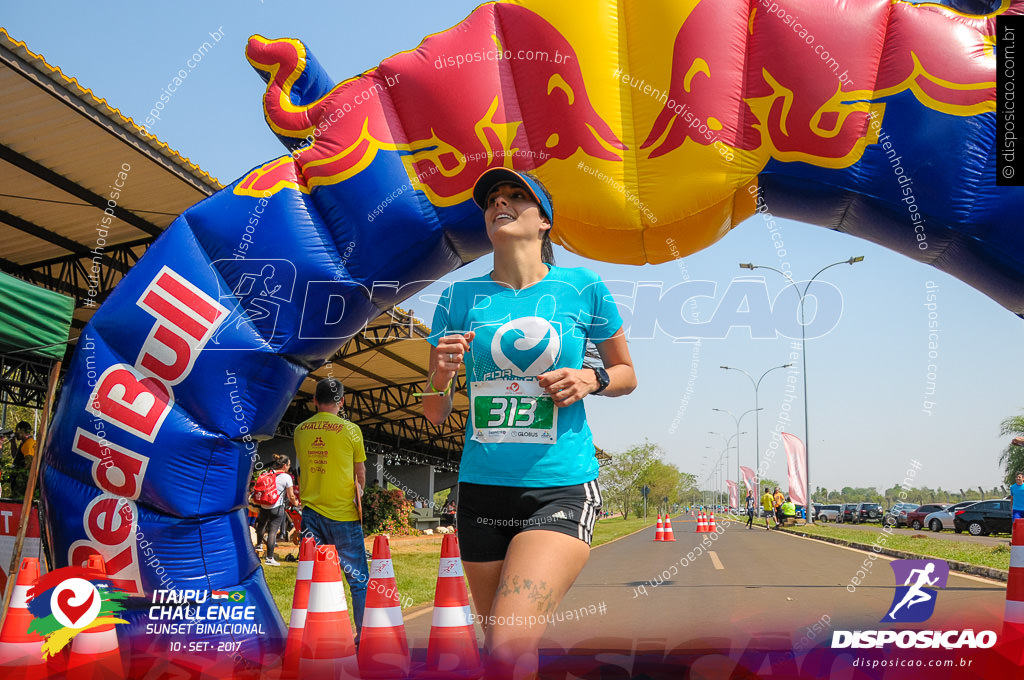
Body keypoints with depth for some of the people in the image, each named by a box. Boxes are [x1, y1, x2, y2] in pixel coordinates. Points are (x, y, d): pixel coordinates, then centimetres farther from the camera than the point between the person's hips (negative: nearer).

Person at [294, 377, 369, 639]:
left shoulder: (300, 430, 5)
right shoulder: (350, 430, -6)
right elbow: (360, 475, 2)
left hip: (311, 512, 4)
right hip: (343, 513, -4)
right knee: (359, 579, 5)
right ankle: (364, 635, 6)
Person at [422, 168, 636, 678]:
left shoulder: (583, 288, 2)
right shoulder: (460, 297, 6)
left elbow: (627, 374, 15)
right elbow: (435, 415, 8)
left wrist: (591, 379, -6)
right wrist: (441, 375, -13)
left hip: (561, 489, -3)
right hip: (481, 489, 3)